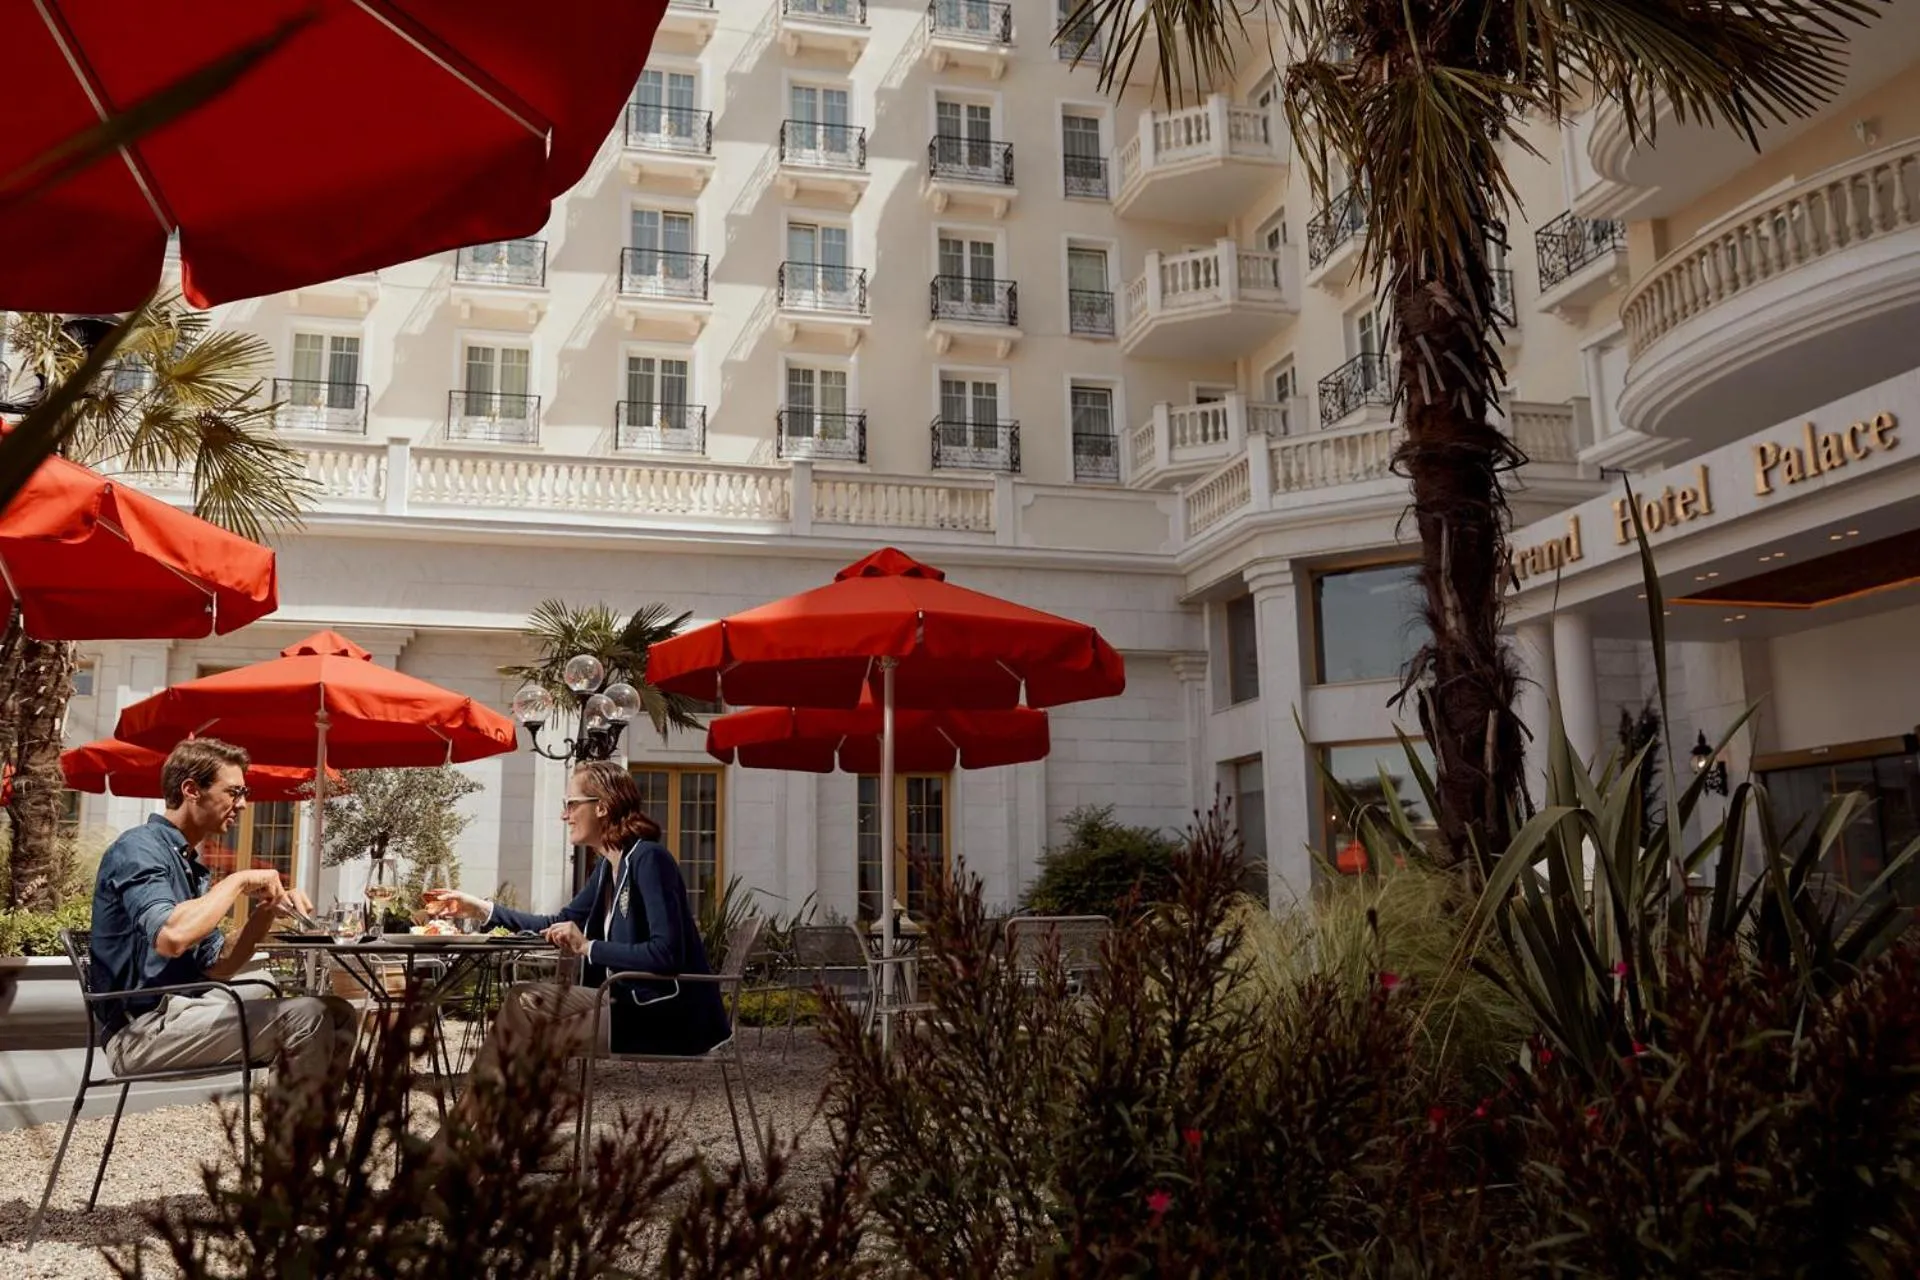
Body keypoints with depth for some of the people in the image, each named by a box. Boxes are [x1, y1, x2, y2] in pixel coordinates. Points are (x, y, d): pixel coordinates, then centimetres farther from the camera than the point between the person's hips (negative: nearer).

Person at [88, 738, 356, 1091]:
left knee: (336, 1014, 3)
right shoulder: (138, 848, -11)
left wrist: (265, 913, -2)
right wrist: (238, 882, -18)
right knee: (304, 1016, -21)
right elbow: (172, 937, -31)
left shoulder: (191, 865, 17)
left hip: (181, 1009, 9)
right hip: (144, 1028, -9)